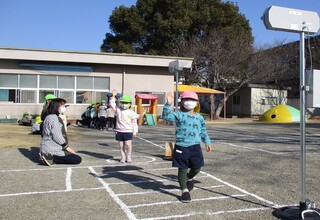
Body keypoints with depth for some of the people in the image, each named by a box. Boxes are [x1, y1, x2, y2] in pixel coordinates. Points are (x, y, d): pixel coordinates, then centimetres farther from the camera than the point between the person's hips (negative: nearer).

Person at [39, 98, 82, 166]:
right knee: (77, 159, -11)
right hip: (51, 149, -10)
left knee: (74, 155, 18)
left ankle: (48, 157, 4)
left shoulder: (49, 117, 16)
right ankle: (51, 159, -14)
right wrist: (67, 147, -9)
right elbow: (57, 137, -20)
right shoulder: (54, 118, -15)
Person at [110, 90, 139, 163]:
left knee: (128, 144, -11)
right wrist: (113, 96, 1)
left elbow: (134, 123, 4)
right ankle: (123, 157, 19)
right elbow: (112, 104, 7)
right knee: (121, 145, 7)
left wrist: (135, 131, 0)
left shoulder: (131, 113, 1)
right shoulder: (118, 110, 6)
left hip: (128, 131, -2)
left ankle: (128, 156, 7)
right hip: (119, 131, 3)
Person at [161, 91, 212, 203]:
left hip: (195, 146, 3)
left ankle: (189, 178, 44)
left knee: (197, 168, 9)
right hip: (181, 146, -3)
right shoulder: (178, 114, -2)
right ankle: (184, 191, 17)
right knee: (182, 169, 4)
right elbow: (166, 116, -16)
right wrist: (168, 104, -27)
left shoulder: (199, 117, 8)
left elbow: (203, 131, 18)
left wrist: (207, 142, 18)